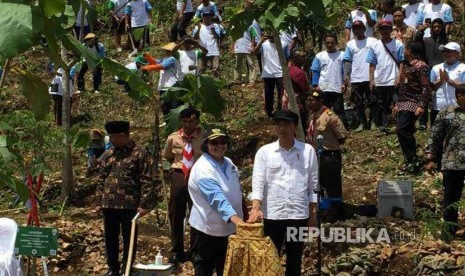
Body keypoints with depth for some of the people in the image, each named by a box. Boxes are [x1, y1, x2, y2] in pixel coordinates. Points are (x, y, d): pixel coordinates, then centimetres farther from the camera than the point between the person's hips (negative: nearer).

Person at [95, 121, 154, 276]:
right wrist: (99, 202, 9)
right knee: (110, 239, 11)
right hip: (108, 204, 4)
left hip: (130, 205, -4)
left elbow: (146, 181, -7)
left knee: (129, 239, 6)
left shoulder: (140, 154, -5)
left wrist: (144, 204, -12)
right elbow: (101, 180, 14)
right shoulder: (107, 155, 9)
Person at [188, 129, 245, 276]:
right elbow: (216, 196, -34)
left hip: (229, 228, 8)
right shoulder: (203, 168, -20)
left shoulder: (228, 163, 6)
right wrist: (233, 216, -45)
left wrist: (239, 217, 17)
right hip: (207, 230, -8)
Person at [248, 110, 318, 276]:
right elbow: (258, 183, -6)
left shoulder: (308, 151, 1)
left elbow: (313, 184, 5)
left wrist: (313, 214, 4)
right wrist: (256, 208, -21)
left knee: (294, 261, 12)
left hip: (299, 214, 0)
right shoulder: (264, 152, 0)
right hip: (272, 215, 0)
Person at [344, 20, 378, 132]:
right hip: (356, 78, 3)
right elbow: (347, 61, 9)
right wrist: (346, 74, -2)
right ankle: (362, 123, 13)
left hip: (370, 77, -3)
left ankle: (373, 122, 8)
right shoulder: (350, 44, 11)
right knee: (358, 102, 6)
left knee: (372, 101, -1)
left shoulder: (373, 41, 3)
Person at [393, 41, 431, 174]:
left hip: (413, 104, -10)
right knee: (406, 133, 8)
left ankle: (413, 161, -16)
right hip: (403, 104, 10)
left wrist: (422, 106, -24)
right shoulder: (408, 66, 20)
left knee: (402, 129, -19)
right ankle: (410, 162, 13)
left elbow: (426, 88, -16)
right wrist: (397, 104, 24)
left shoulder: (421, 67, -10)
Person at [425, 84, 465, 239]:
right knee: (451, 198, 7)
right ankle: (449, 230, 20)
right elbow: (435, 137, 3)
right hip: (452, 164, -2)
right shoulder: (446, 114, 0)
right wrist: (432, 159, 1)